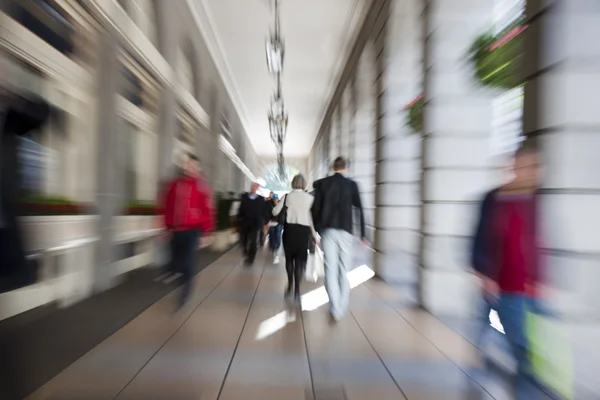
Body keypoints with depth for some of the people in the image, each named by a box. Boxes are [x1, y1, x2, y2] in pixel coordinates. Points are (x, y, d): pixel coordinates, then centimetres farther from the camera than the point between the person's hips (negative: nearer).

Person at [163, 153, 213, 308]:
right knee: (177, 260, 13)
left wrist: (205, 227, -9)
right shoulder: (175, 184, 7)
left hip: (193, 229, -4)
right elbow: (169, 206, 11)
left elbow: (206, 208, -8)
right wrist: (169, 225, 8)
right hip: (177, 230, 5)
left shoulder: (201, 185, -6)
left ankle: (186, 291, 14)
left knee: (188, 261, -4)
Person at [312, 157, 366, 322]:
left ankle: (335, 309, 2)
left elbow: (315, 208, 2)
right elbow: (359, 209, -3)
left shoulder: (322, 183, 4)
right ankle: (342, 305, 21)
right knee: (344, 268, 11)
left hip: (327, 229, 1)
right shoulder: (352, 184, 1)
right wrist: (362, 233, 2)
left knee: (330, 268, 3)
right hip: (345, 230, 0)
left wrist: (316, 230, 11)